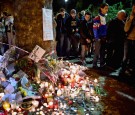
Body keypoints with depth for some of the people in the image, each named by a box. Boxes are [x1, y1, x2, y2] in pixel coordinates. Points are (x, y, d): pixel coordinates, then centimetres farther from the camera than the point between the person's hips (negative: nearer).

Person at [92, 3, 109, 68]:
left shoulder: (105, 17, 11)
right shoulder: (97, 18, -11)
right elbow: (95, 29, -13)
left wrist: (106, 37, 10)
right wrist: (97, 38, -16)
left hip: (104, 37, 7)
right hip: (99, 38, -7)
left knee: (103, 51, 11)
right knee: (97, 51, -1)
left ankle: (102, 64, 19)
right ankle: (94, 65, 8)